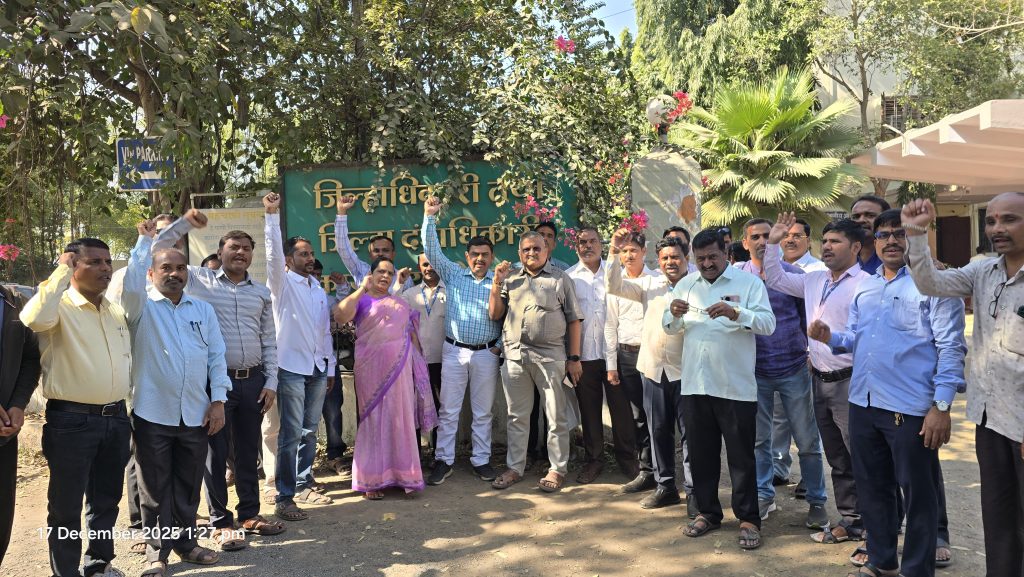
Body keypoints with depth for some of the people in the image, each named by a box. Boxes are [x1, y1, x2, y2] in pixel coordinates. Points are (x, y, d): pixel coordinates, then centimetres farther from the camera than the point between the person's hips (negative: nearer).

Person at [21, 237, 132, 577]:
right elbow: (34, 320, -33)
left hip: (116, 418, 6)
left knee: (106, 499, 18)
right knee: (66, 505, 6)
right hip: (72, 420, -6)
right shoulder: (60, 307, -9)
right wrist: (62, 272, -23)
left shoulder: (117, 311, 11)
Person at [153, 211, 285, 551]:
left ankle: (250, 514, 26)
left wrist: (271, 382, 6)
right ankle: (221, 523, 16)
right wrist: (184, 223, -6)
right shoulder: (199, 280, 2)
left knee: (248, 451, 13)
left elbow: (269, 340, 12)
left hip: (253, 381, 4)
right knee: (216, 453, 4)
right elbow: (156, 252, 1)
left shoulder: (261, 292, 12)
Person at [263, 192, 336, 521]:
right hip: (291, 368, -6)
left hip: (317, 369, 6)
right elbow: (273, 252, -20)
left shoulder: (319, 289, 15)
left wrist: (330, 367, 16)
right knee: (290, 434, -6)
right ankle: (284, 498, 0)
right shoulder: (283, 283, -2)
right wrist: (272, 215, -29)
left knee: (309, 432, 12)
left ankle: (304, 484, 24)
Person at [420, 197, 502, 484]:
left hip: (487, 353, 0)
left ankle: (481, 460, 19)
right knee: (448, 410, 4)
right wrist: (429, 217, -9)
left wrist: (501, 344, -2)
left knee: (483, 412, 9)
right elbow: (432, 250, -1)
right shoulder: (453, 274, 5)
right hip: (454, 351, 0)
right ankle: (443, 461, 13)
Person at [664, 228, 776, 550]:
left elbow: (768, 323, -12)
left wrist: (736, 313, -28)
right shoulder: (686, 285, 12)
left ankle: (748, 518, 18)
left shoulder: (749, 283, -2)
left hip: (736, 386, -4)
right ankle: (707, 512, 28)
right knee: (701, 453, 14)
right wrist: (675, 314, -10)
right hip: (694, 384, 4)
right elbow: (669, 328, 12)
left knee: (741, 456, 5)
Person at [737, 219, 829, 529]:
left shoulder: (793, 274, -1)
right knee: (759, 439, 12)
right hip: (755, 371, 1)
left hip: (793, 368, -1)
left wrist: (811, 351, 2)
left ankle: (816, 501, 20)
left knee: (807, 441, 5)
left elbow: (808, 317, 6)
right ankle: (764, 495, 28)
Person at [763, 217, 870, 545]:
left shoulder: (864, 284, -13)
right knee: (837, 458, 16)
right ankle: (850, 520, 28)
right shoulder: (814, 280, 12)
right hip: (820, 380, 8)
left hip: (849, 382, -8)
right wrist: (773, 243, 15)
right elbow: (775, 279, 23)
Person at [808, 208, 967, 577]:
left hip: (911, 408, -7)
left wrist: (942, 406, -18)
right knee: (871, 488, 17)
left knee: (918, 495, 6)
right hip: (863, 404, 7)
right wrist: (830, 337, -4)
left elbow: (950, 347, -12)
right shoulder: (863, 288, 14)